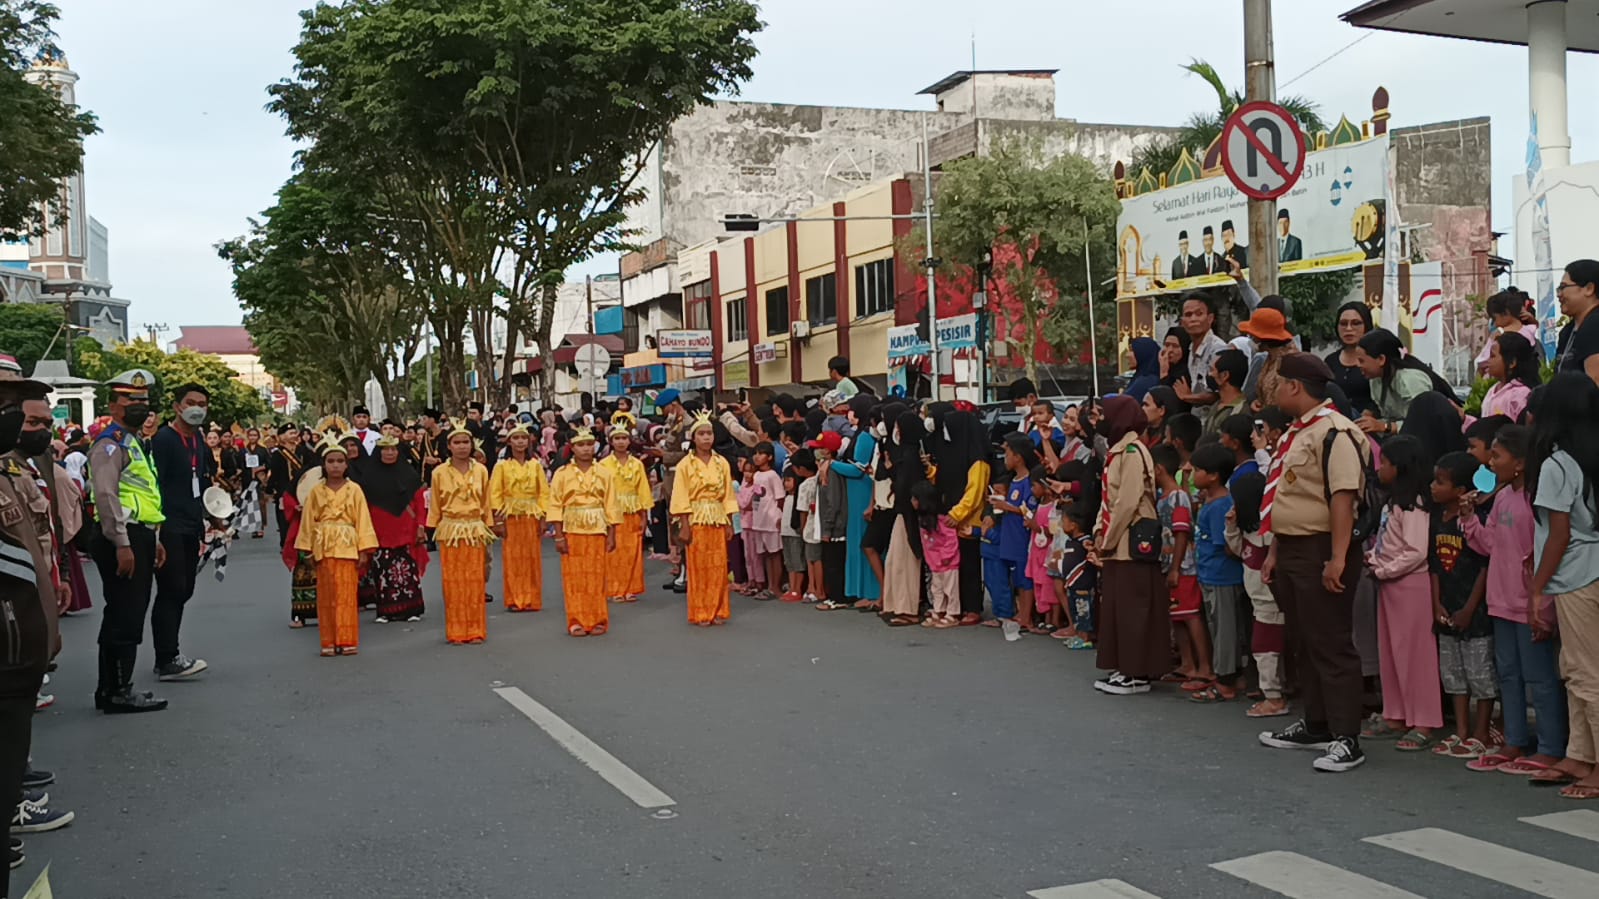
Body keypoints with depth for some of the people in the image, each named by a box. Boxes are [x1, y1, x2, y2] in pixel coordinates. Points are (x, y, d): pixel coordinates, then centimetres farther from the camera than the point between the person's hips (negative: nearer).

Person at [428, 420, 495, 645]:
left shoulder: (481, 471, 4)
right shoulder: (439, 472, 0)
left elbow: (486, 504, 9)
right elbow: (435, 506, 5)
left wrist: (488, 534, 9)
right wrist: (434, 532, 3)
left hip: (475, 531, 1)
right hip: (450, 532, -1)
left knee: (475, 582, 2)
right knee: (453, 582, 1)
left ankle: (475, 630, 11)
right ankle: (456, 632, 9)